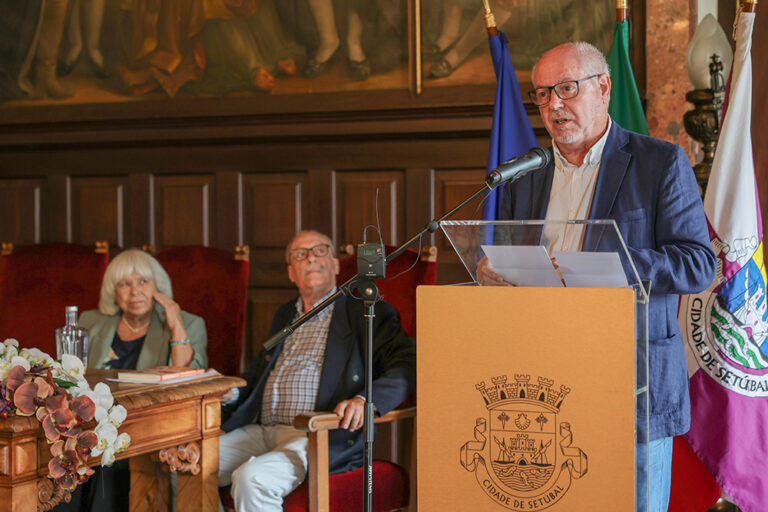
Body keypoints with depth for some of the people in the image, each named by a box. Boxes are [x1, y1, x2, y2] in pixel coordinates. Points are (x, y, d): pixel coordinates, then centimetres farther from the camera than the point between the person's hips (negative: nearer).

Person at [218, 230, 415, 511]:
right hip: (261, 432, 6)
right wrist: (231, 391, 13)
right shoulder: (285, 315, 26)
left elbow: (408, 364, -7)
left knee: (252, 478, -32)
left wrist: (365, 400, -25)